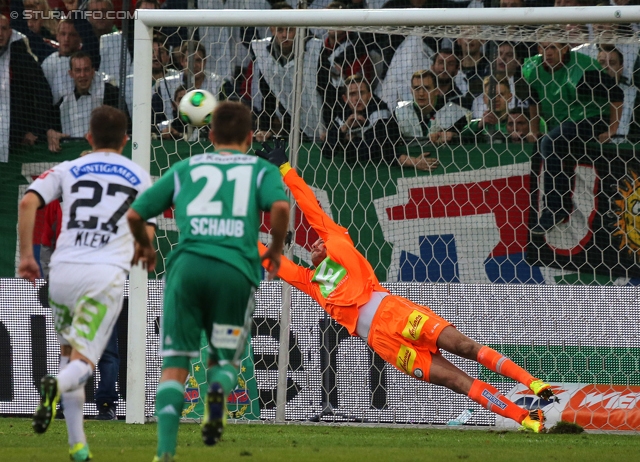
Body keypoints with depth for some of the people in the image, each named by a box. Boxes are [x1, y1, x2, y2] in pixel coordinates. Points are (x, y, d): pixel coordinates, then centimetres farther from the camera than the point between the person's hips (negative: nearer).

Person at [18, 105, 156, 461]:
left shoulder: (68, 170, 14)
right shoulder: (140, 177, 13)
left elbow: (28, 202, -2)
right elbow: (147, 235, 11)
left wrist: (26, 255, 3)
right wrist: (134, 256, 33)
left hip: (63, 271, 2)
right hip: (107, 275, -2)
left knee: (69, 352, 20)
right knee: (82, 362, -5)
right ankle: (58, 386, -42)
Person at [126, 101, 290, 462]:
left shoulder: (186, 168, 22)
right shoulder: (261, 170, 17)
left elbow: (134, 214, 21)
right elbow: (280, 206, -5)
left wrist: (144, 245, 41)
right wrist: (277, 249, 11)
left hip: (187, 265, 1)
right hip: (236, 268, -1)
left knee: (175, 364, 3)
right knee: (227, 357, 17)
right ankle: (219, 388, -19)